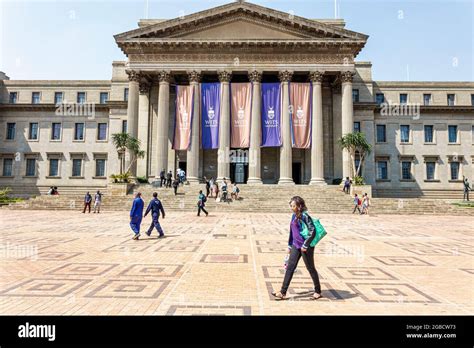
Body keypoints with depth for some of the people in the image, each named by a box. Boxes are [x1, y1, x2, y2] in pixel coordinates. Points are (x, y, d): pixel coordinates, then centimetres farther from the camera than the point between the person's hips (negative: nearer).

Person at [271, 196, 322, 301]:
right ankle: (283, 293, 10)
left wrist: (305, 245, -19)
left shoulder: (304, 216, -17)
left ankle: (318, 292, 28)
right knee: (290, 267, 5)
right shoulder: (294, 216, 9)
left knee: (310, 268, 8)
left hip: (306, 246, -8)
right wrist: (290, 245, 17)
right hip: (296, 246, 8)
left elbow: (312, 231, -20)